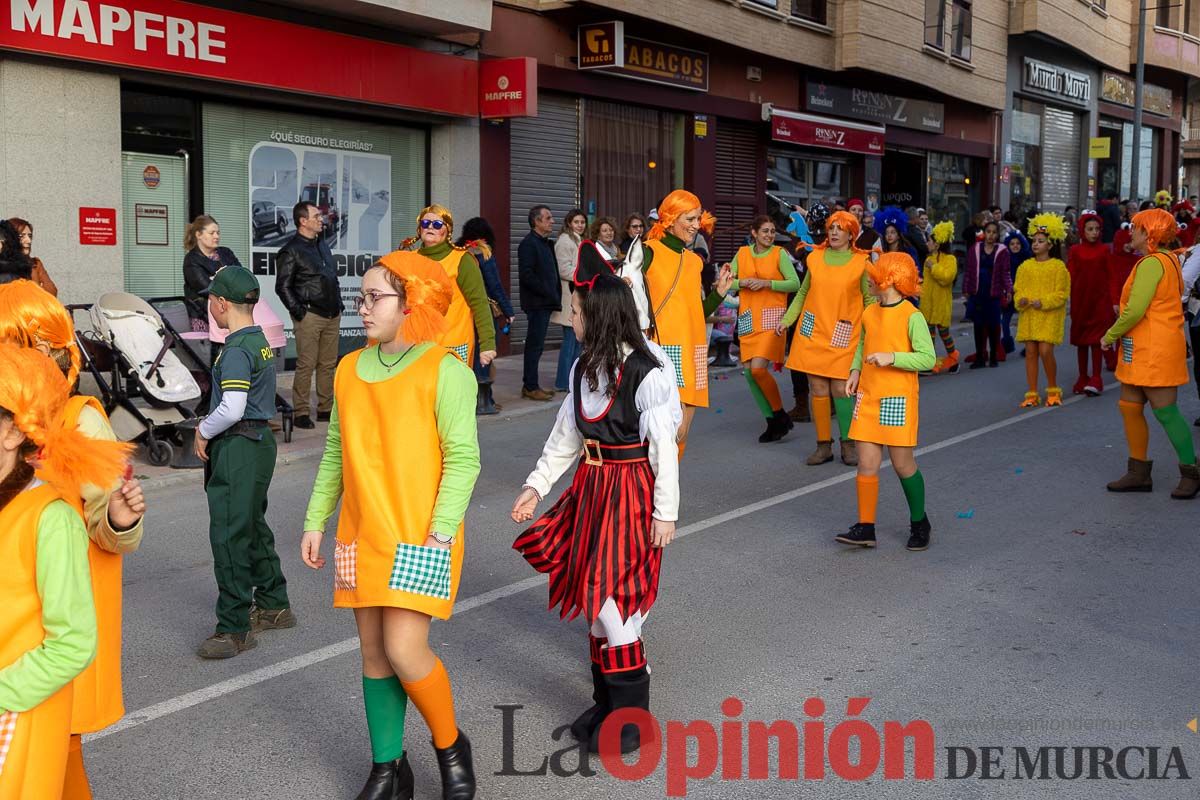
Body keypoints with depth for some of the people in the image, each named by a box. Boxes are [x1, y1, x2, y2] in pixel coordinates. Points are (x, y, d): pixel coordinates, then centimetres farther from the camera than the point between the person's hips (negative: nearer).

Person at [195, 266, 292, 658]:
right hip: (260, 440, 10)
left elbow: (232, 408, -25)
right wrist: (208, 427, 14)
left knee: (229, 536, -6)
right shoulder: (260, 342, 12)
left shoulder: (236, 350, -17)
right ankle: (273, 606, 31)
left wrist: (204, 431, -8)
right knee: (254, 527, 20)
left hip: (238, 449, -10)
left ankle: (234, 629, -1)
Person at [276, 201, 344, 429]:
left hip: (332, 316, 7)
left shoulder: (322, 245, 18)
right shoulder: (291, 250, -5)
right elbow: (283, 287, -8)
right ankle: (301, 413, 0)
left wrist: (338, 306, 15)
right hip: (310, 315, -7)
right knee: (306, 365, -6)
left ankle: (326, 409, 16)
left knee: (328, 364, 9)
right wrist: (299, 312, -13)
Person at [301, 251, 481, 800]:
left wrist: (440, 534, -17)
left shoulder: (444, 371, -10)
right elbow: (335, 454, 14)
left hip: (418, 539, -6)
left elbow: (462, 459, -12)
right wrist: (315, 522, 12)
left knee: (404, 650, -10)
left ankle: (450, 746, 17)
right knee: (373, 653, 11)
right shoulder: (350, 369, 8)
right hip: (360, 537, 6)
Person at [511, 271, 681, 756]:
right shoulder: (585, 367, 7)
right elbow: (566, 435, 13)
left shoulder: (645, 372, -17)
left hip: (631, 491, -8)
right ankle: (607, 702, 28)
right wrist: (537, 485, 8)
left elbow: (664, 447, -16)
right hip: (593, 486, 8)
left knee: (611, 597, -6)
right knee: (594, 594, 12)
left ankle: (631, 718, 11)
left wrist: (665, 512, -15)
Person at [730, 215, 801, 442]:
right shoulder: (742, 254, 11)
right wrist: (742, 282, -9)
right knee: (748, 371, 1)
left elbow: (795, 283, -5)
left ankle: (780, 414, 3)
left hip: (771, 318, -5)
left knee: (759, 368, -18)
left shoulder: (779, 254, 0)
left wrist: (767, 283, -13)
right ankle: (773, 421, 14)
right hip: (748, 319, 5)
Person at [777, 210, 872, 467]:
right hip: (813, 331, 3)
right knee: (818, 388, 3)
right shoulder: (815, 257, 8)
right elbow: (803, 292, 15)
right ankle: (823, 445, 12)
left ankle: (848, 444, 11)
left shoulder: (861, 262, 0)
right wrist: (787, 320, 7)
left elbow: (869, 300, 4)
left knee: (841, 389, -5)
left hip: (843, 335, -3)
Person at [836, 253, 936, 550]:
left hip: (898, 399, -5)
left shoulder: (912, 317, -11)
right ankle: (865, 528, 7)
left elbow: (927, 358, -14)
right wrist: (855, 371, 6)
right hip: (867, 397, 5)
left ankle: (919, 523, 24)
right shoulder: (869, 313, 8)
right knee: (867, 464, 1)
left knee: (903, 464, 4)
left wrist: (892, 357, -24)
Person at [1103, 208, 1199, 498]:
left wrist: (1111, 335, -8)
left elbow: (1135, 310, -23)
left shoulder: (1152, 263, -16)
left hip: (1155, 351, -10)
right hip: (1142, 350, 10)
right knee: (1130, 407, 11)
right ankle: (1139, 473, 17)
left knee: (1165, 412, -4)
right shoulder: (1169, 259, 16)